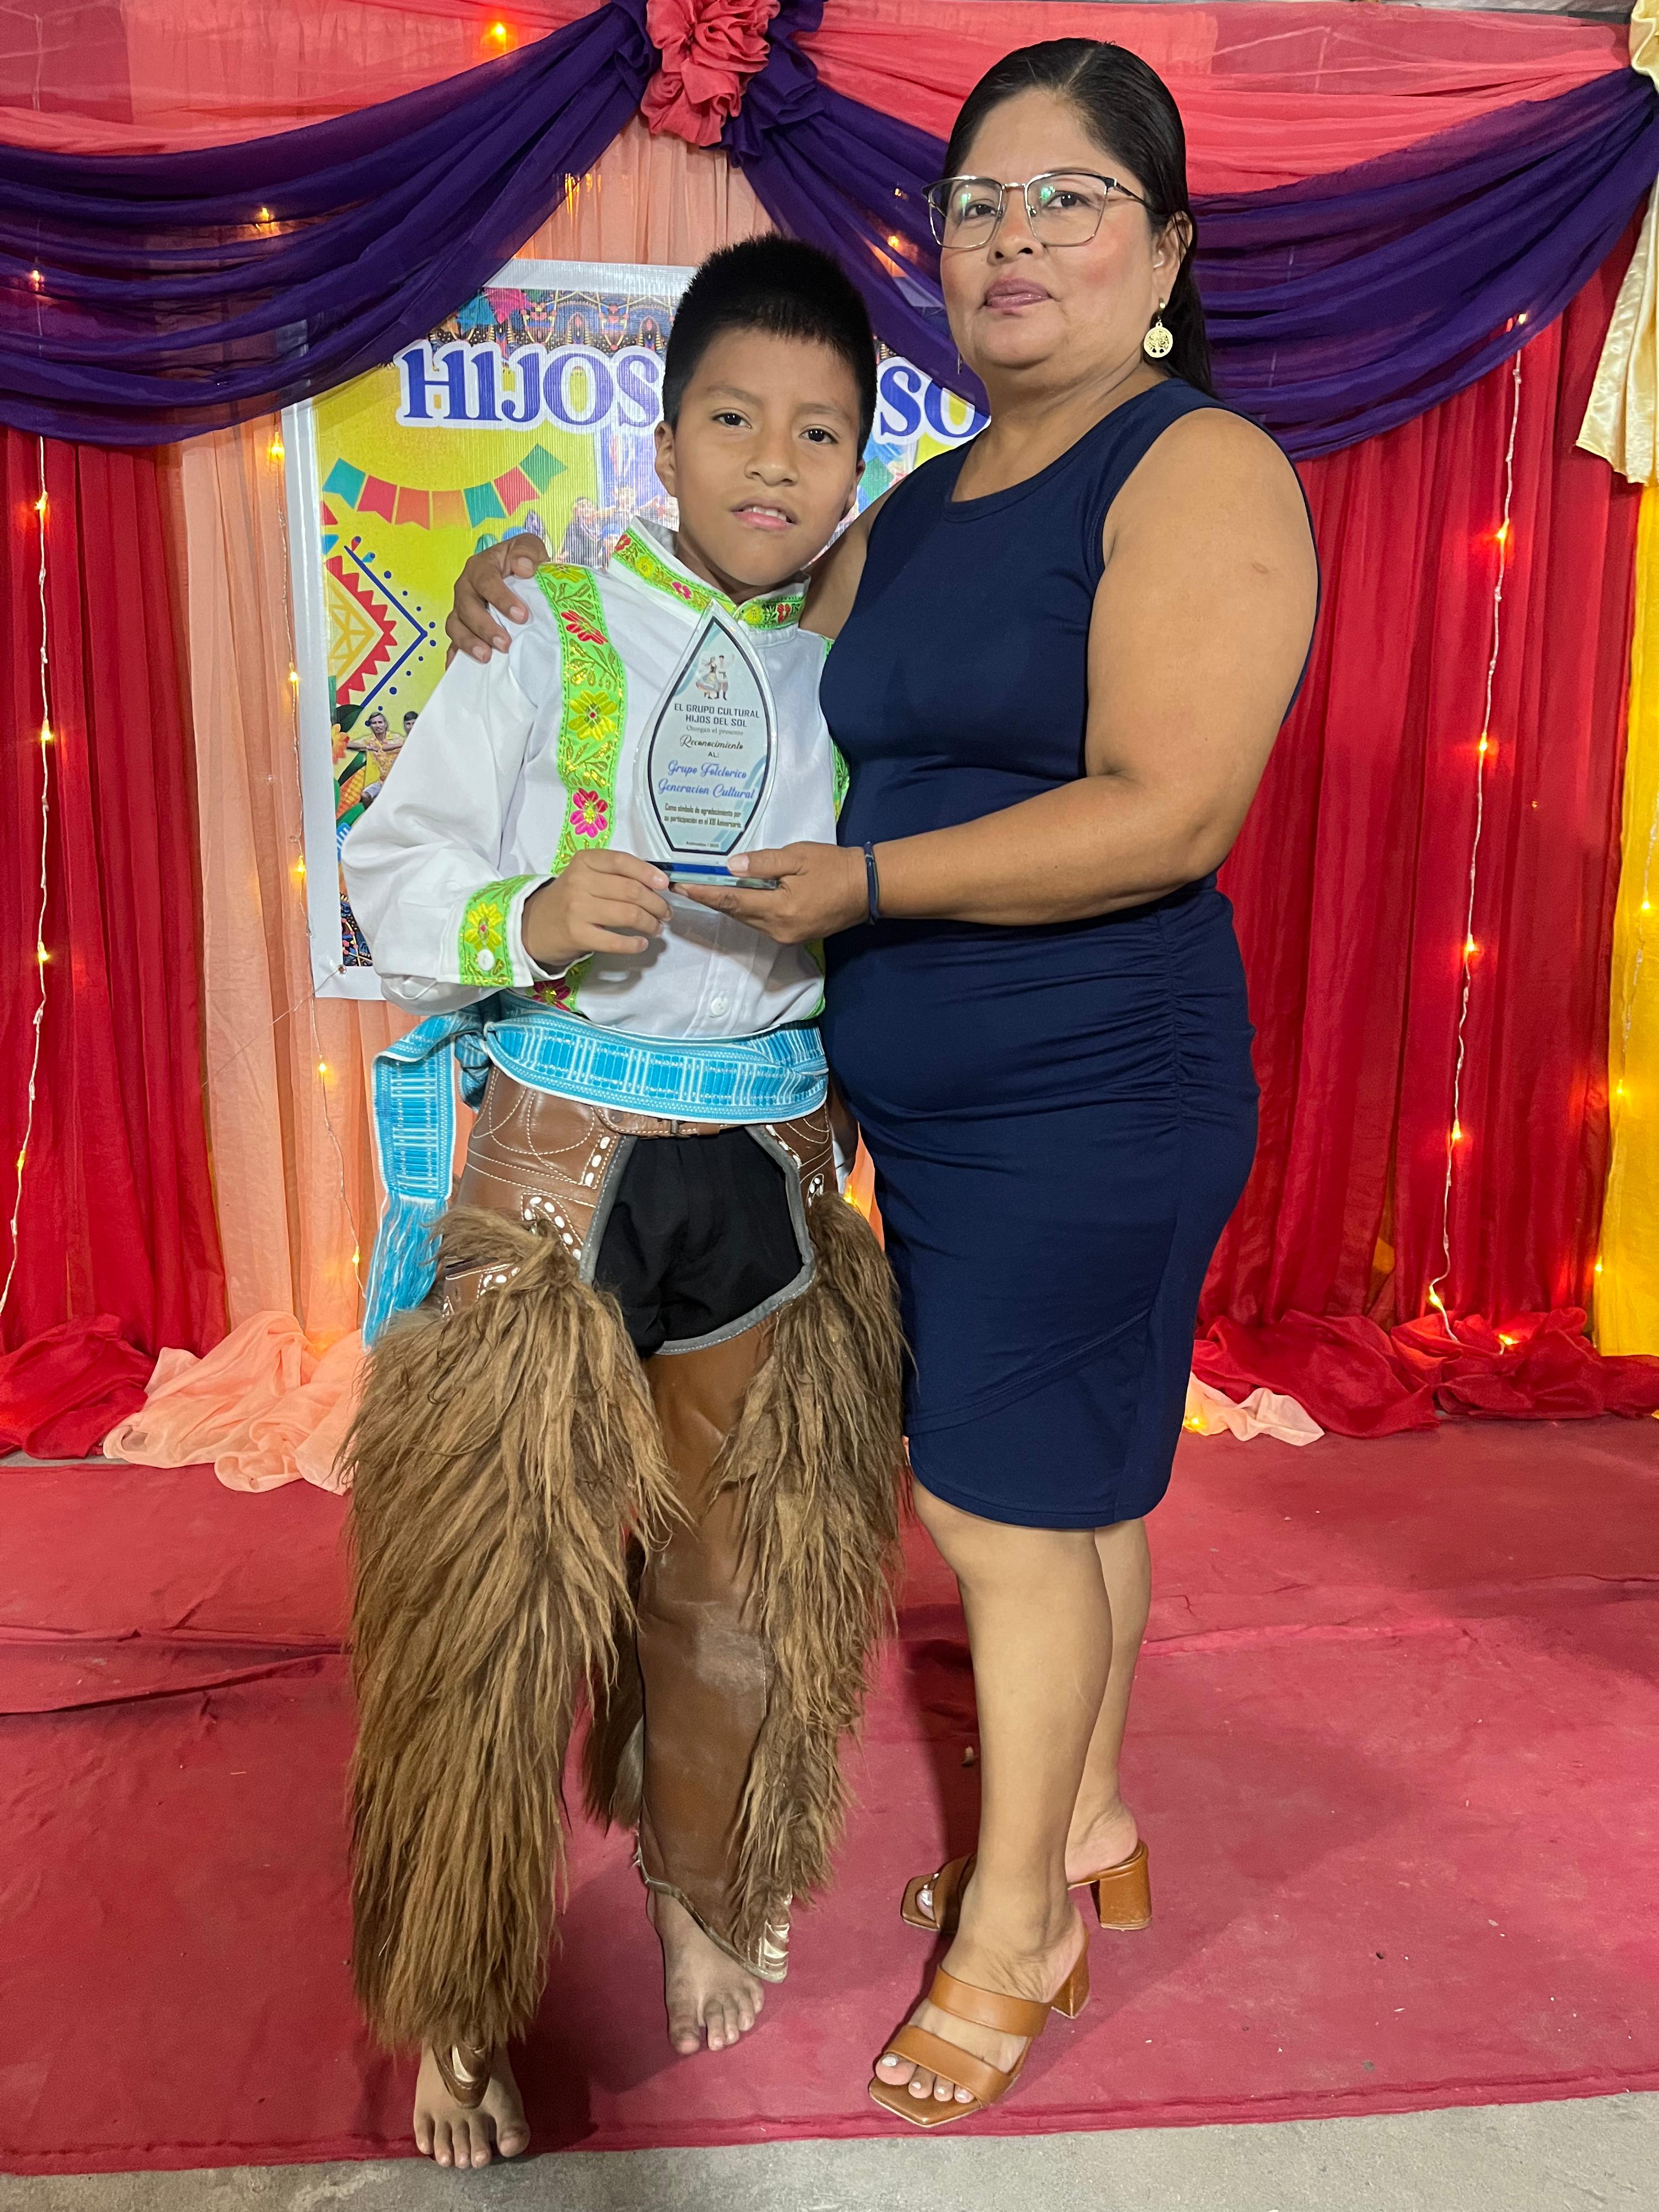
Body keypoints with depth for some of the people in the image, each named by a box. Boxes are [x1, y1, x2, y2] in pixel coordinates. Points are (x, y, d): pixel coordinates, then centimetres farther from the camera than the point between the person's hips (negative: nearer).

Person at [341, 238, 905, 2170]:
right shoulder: (552, 629, -2)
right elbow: (388, 870, -6)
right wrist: (531, 920, -22)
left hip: (771, 1176, 3)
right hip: (549, 1163, -3)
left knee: (738, 1580, 13)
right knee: (491, 1585, 4)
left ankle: (702, 1895, 43)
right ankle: (452, 2008, 29)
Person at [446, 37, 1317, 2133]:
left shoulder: (1200, 470, -10)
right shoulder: (918, 507, 15)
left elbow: (1168, 812, -20)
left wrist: (869, 884, -20)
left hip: (1091, 1098, -7)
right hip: (927, 1098, 7)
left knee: (1008, 1501, 2)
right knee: (1066, 1485, 18)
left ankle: (1012, 1924, 24)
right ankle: (1087, 1831, 38)